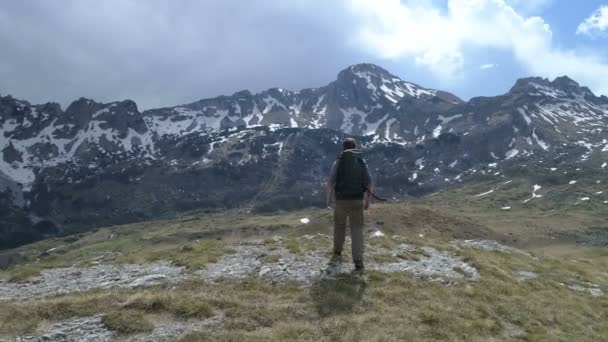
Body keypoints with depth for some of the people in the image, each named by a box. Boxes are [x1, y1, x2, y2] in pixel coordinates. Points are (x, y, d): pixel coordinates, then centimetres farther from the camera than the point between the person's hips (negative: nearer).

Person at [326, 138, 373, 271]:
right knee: (357, 230, 5)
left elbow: (330, 183, -9)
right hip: (357, 201, 1)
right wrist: (368, 202, 9)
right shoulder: (362, 162, 2)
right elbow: (369, 185, -2)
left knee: (339, 226, 22)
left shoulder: (338, 162, -3)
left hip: (341, 201, 0)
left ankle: (337, 253, 31)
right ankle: (358, 261, -5)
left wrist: (328, 199, 4)